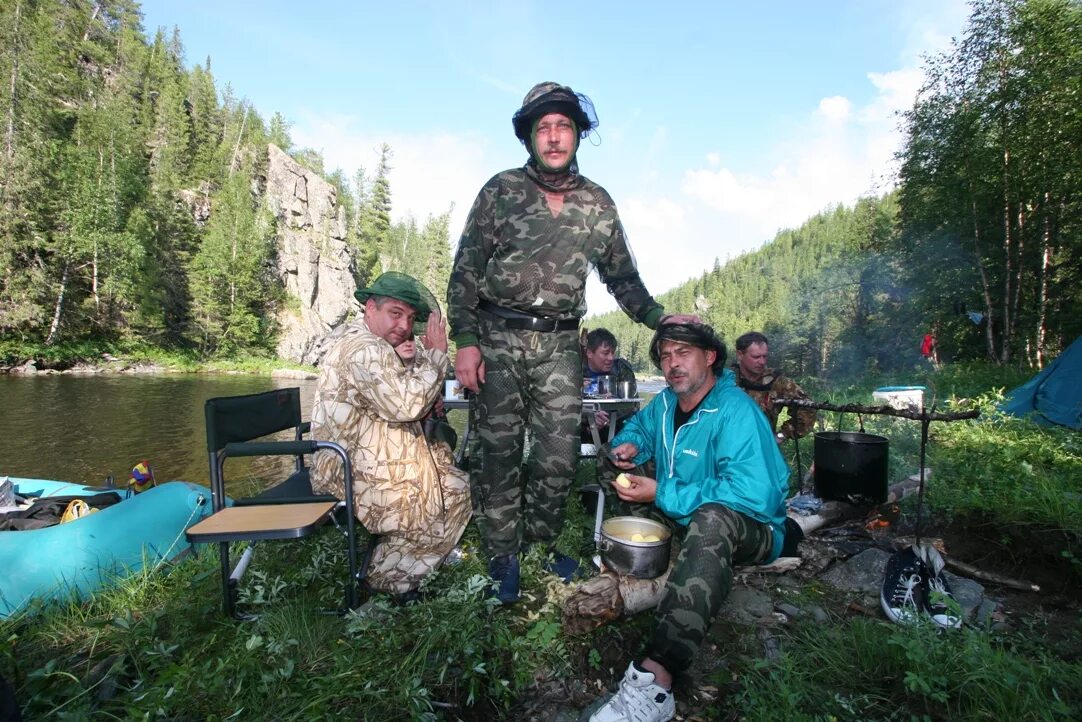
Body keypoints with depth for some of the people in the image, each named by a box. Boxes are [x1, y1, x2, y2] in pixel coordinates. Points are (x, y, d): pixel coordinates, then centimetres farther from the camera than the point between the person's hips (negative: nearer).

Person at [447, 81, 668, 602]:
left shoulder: (598, 203, 10)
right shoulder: (500, 191, 2)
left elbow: (623, 278, 15)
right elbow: (465, 272, -1)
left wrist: (661, 320, 1)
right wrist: (466, 341, -10)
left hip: (560, 345, 2)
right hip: (498, 341, -2)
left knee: (559, 456, 5)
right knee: (498, 453, 2)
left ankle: (541, 543, 28)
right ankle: (502, 556, 20)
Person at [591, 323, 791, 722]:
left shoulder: (735, 411, -24)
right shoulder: (666, 401, -1)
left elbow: (754, 494, -34)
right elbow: (640, 424, 21)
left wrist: (661, 494, -31)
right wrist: (629, 445, -4)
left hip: (751, 532, -8)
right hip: (683, 521, 8)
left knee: (711, 517, -43)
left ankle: (655, 679, -50)